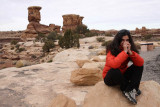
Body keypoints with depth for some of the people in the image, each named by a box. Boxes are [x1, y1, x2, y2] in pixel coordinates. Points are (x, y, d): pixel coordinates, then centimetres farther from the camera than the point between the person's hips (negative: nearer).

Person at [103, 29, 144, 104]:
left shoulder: (130, 49, -7)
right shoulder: (111, 50, -22)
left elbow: (141, 63, -19)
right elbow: (113, 65, -43)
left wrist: (130, 52, -31)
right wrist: (124, 51, -36)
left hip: (123, 76, 5)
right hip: (110, 78, -5)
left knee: (139, 66, -11)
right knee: (114, 71, -37)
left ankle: (130, 91, -24)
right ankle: (129, 90, -13)